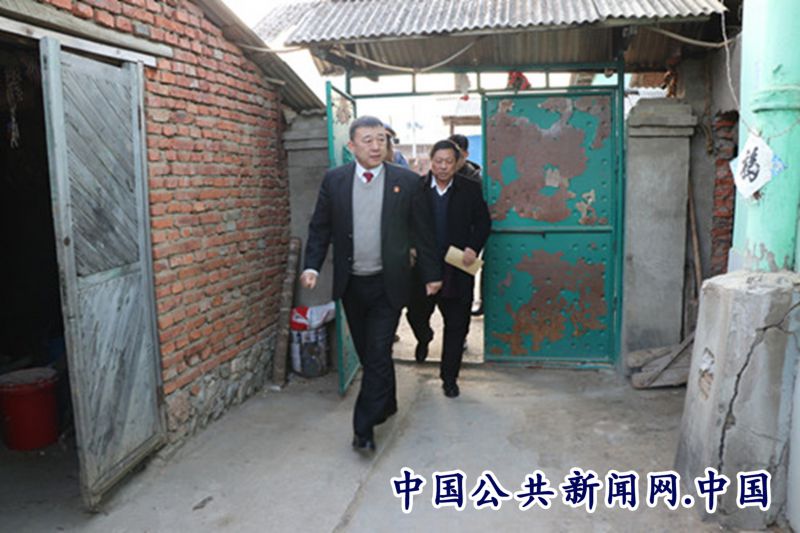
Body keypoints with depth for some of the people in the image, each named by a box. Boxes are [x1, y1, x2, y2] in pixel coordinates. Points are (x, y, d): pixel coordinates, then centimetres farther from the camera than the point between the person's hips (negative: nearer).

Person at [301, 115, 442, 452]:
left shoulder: (406, 181, -3)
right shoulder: (334, 180, 1)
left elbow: (422, 232, 1)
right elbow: (320, 228, 5)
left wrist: (431, 274, 3)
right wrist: (312, 265, -8)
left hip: (388, 284, -2)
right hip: (350, 284, 3)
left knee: (378, 353, -4)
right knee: (366, 352, 14)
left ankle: (364, 426, 7)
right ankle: (386, 403, 36)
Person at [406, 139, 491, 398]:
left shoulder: (470, 189, 1)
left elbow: (483, 222, 5)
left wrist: (473, 248, -11)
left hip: (457, 269, 0)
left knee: (456, 326, 5)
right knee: (416, 314, 14)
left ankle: (449, 377, 22)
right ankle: (424, 338, 52)